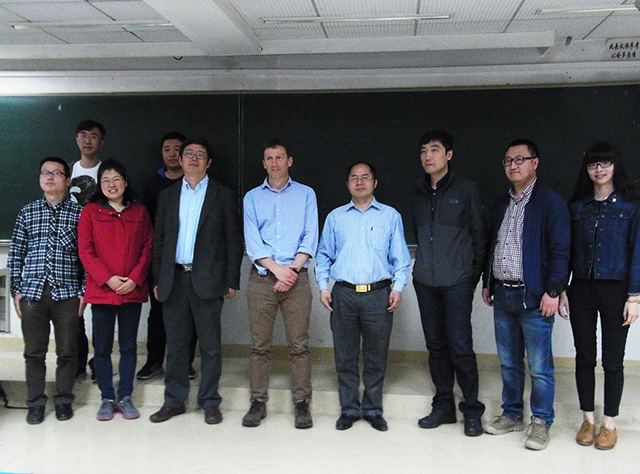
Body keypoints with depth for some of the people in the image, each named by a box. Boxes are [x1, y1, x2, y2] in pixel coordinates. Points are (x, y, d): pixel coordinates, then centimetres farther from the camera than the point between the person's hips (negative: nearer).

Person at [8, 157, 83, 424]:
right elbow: (16, 254, 11)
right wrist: (16, 290, 4)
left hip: (67, 293, -1)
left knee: (67, 351, 6)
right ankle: (36, 402, 19)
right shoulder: (27, 212, 10)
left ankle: (64, 400, 20)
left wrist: (84, 291, -2)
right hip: (32, 292, 2)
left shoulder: (79, 214, 4)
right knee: (34, 351, 7)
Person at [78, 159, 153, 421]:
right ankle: (107, 399, 16)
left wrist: (135, 278, -9)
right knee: (102, 347, 5)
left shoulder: (139, 212, 8)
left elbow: (148, 247, 4)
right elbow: (85, 250, -2)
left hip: (133, 290, 1)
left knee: (129, 346, 7)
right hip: (101, 290, -1)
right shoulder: (90, 211, 4)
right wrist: (107, 279, -13)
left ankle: (125, 397, 18)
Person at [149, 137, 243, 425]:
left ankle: (209, 402, 17)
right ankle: (174, 401, 22)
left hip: (207, 280, -3)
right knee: (176, 344, 10)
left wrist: (231, 281, -5)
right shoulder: (168, 196, 14)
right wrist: (157, 279, 7)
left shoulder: (223, 196, 4)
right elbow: (159, 240, 14)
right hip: (174, 279, 3)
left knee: (210, 345, 4)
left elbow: (234, 240, 1)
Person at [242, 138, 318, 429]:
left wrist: (293, 269, -11)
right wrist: (277, 269, -11)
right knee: (260, 345, 4)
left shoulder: (305, 194, 12)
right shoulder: (252, 198, 13)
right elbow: (252, 241, 2)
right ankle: (258, 402, 13)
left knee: (299, 344, -1)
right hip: (261, 278, 1)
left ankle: (302, 404, 7)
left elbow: (310, 238, 3)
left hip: (296, 277, -1)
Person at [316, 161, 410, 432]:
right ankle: (349, 409, 18)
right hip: (344, 295, 1)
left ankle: (373, 409, 18)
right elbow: (324, 255, 15)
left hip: (379, 295, -1)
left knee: (376, 357, 4)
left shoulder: (391, 216, 10)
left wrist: (398, 287, -3)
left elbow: (400, 257, 9)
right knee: (345, 356, 5)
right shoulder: (335, 217, 14)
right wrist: (323, 287, 5)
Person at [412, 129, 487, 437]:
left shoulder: (466, 189, -1)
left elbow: (479, 235, 1)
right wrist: (424, 265, 15)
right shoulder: (419, 193, 12)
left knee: (460, 347, -4)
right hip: (425, 281, 5)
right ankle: (443, 406, 22)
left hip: (457, 282, -5)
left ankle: (472, 411, 10)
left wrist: (472, 275, 0)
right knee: (436, 345, 10)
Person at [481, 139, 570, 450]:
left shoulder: (550, 202, -6)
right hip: (502, 296, 6)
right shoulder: (501, 204, 15)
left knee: (539, 367, 2)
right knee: (509, 362, 15)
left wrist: (553, 291, -15)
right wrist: (487, 283, 15)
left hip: (533, 297, -6)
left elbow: (560, 250, -10)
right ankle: (512, 415, 28)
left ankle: (541, 423, 16)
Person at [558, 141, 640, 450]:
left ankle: (609, 423, 20)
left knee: (612, 360, 5)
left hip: (615, 290, -2)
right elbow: (567, 250, 8)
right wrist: (561, 290, 3)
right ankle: (588, 419, 22)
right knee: (584, 356, 8)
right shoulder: (577, 207, 7)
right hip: (581, 289, 3)